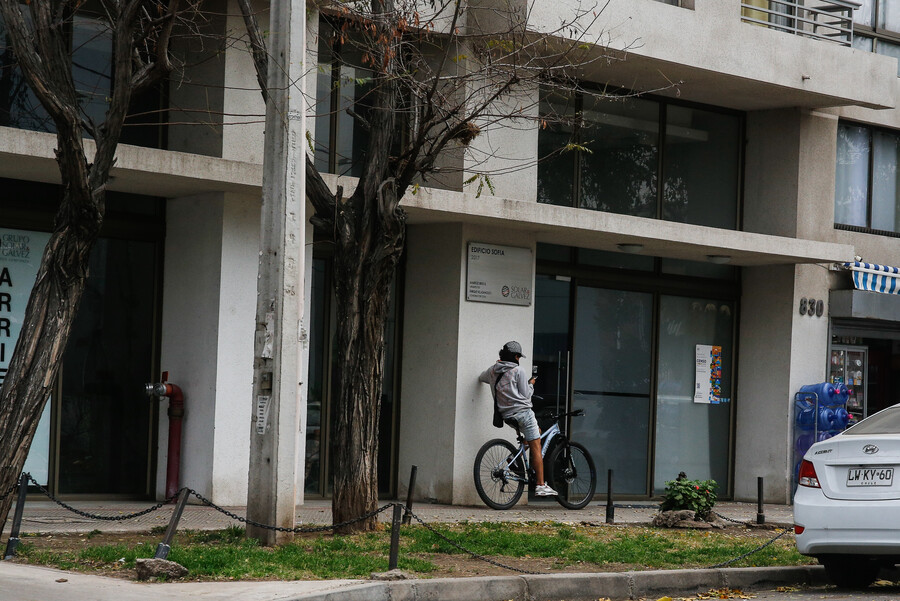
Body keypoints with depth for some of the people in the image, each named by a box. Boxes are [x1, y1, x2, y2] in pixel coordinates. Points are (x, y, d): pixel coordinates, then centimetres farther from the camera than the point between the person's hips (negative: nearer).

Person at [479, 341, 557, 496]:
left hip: (506, 415, 7)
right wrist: (531, 384, 13)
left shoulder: (493, 370, 10)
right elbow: (526, 394, -6)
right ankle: (540, 485, -8)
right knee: (536, 448, -3)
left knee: (537, 432, 30)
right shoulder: (517, 371, -7)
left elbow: (481, 378, 33)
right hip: (522, 412, -7)